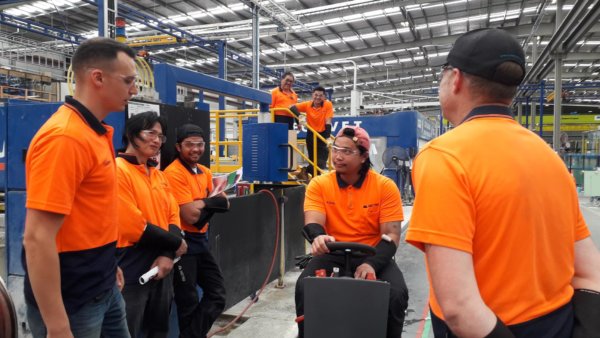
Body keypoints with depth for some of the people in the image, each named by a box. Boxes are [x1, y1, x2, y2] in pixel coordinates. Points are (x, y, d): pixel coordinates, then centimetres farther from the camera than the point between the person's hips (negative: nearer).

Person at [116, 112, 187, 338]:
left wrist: (168, 255, -10)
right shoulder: (118, 170, -13)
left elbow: (173, 217, 7)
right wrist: (175, 243, -8)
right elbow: (132, 226, -18)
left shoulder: (159, 175, 11)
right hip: (131, 273, -7)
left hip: (161, 269, 8)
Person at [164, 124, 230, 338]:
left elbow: (223, 204, 6)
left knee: (217, 295, 15)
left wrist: (201, 204, -12)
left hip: (201, 241, 8)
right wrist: (209, 202, -5)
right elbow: (191, 216, -22)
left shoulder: (205, 172, 10)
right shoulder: (174, 173, -17)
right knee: (189, 302, 7)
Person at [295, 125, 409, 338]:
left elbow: (391, 235, -10)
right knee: (305, 287, -25)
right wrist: (319, 237, -41)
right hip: (333, 254, 1)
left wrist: (372, 264, -28)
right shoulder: (319, 184, -3)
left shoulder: (385, 187, -7)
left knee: (396, 293, -25)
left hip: (373, 256, 0)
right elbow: (312, 223, -14)